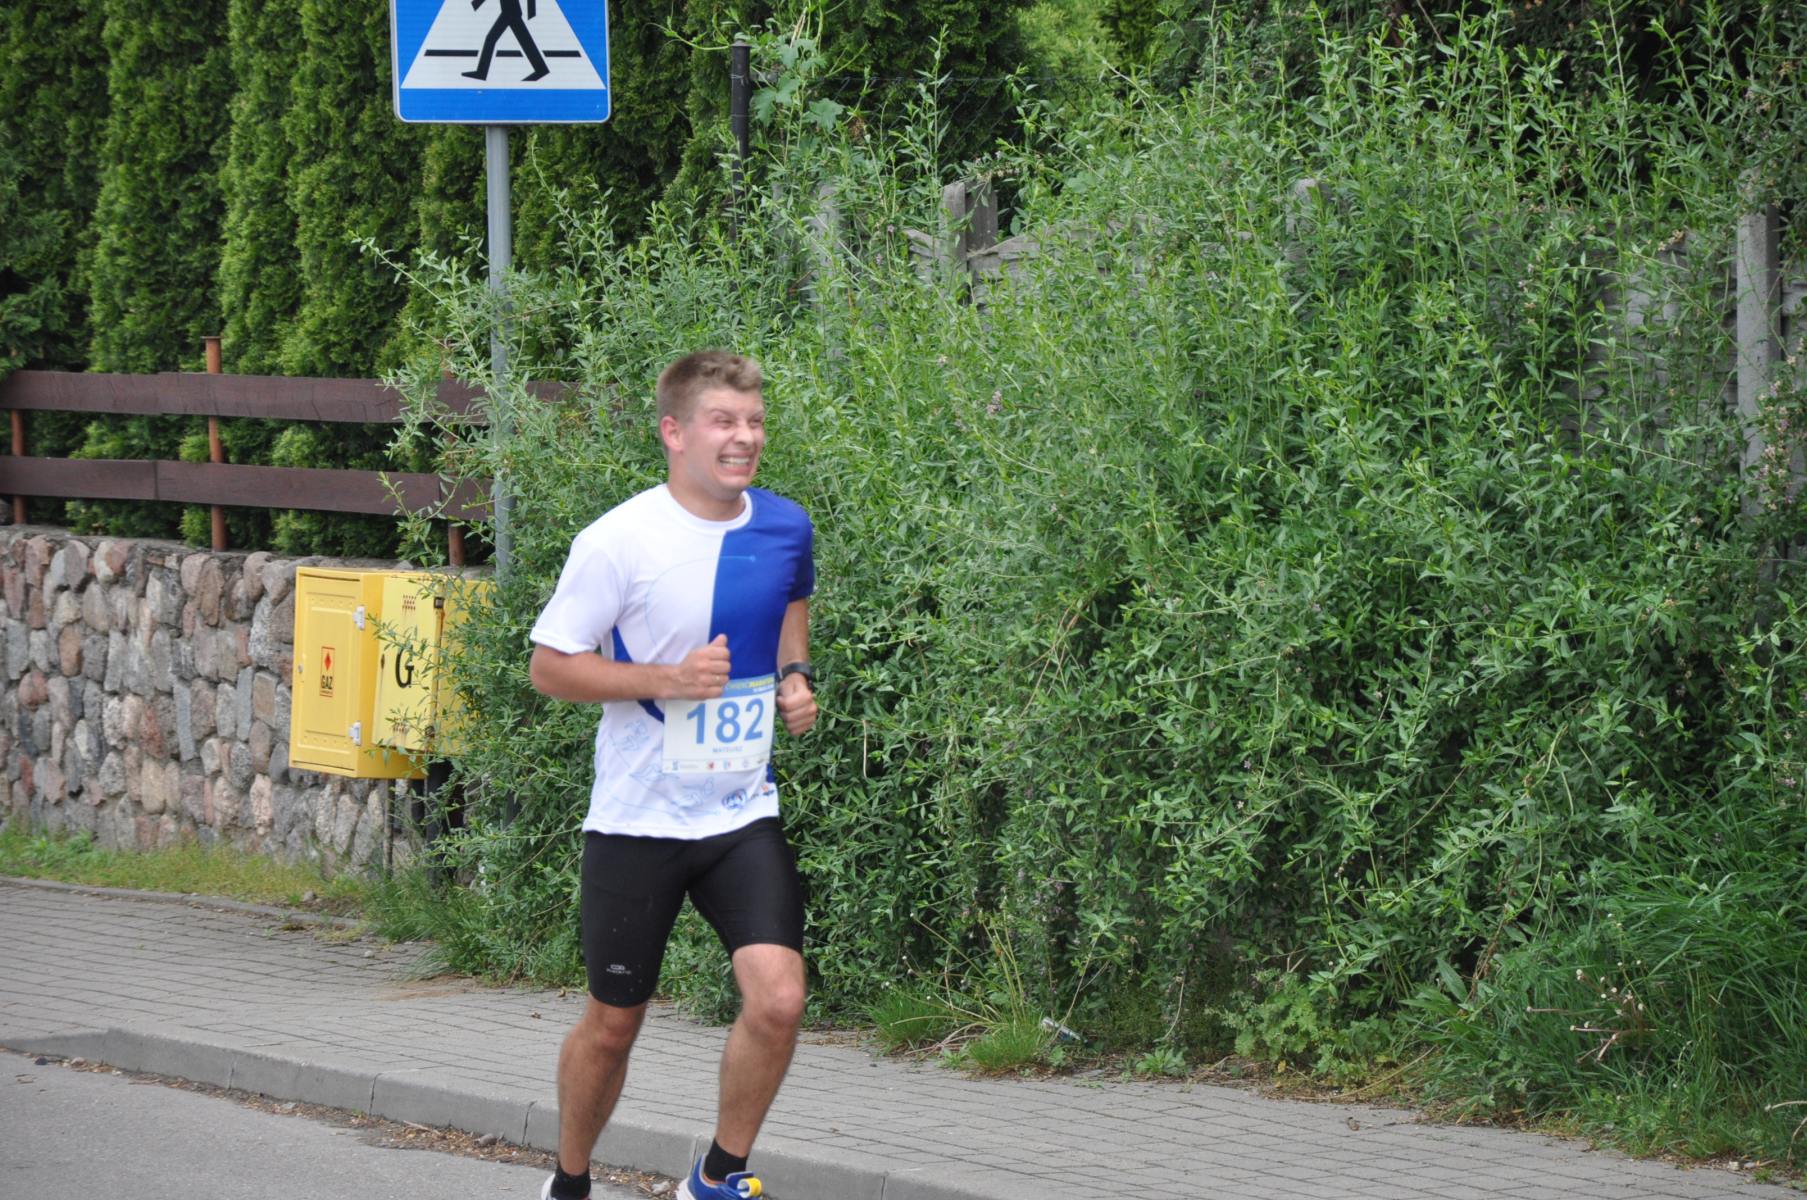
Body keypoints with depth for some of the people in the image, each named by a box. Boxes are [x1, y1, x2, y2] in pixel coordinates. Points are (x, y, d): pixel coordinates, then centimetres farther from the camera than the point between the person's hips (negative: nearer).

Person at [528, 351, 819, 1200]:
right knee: (612, 1024, 8)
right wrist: (670, 677, -22)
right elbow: (550, 666, -10)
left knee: (778, 1000, -15)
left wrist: (793, 675, 4)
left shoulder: (784, 527, 0)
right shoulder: (620, 541, -14)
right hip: (638, 819, -3)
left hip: (743, 813, 3)